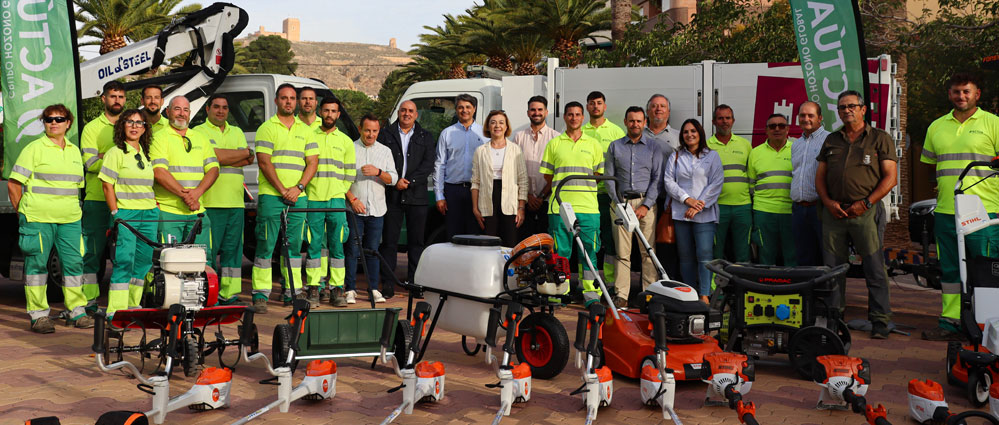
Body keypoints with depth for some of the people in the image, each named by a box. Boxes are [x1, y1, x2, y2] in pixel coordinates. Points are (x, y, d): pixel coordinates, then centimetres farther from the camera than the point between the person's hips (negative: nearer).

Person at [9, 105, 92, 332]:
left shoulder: (74, 151, 15)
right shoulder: (34, 149, -1)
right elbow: (13, 183, -1)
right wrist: (23, 211, 1)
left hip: (69, 219, 4)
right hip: (38, 218, -4)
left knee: (74, 262, 3)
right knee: (37, 263, 0)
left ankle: (77, 311, 13)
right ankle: (38, 314, 7)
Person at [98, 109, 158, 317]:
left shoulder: (145, 154, 17)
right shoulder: (115, 153, -2)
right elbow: (107, 184, -5)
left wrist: (154, 203, 13)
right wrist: (116, 214, -10)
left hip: (149, 214, 6)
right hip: (126, 213, -6)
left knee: (144, 261, 8)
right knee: (124, 261, -11)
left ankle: (133, 305, 19)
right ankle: (116, 310, -8)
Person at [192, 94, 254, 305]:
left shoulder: (237, 132, 21)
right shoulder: (199, 132, 4)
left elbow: (249, 160, 6)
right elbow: (217, 156, -12)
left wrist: (224, 157, -8)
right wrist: (245, 153, -2)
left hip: (235, 201, 5)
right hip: (210, 201, -5)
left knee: (233, 248, 5)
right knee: (209, 248, -5)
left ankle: (229, 294, 10)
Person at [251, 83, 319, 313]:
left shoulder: (305, 130, 15)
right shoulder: (267, 128, 2)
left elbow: (313, 162, 9)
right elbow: (264, 162, -6)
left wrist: (298, 187, -5)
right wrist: (283, 191, -12)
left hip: (298, 197, 4)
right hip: (271, 195, -4)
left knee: (294, 245, 6)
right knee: (265, 245, -4)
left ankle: (293, 292, 13)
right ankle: (260, 294, 0)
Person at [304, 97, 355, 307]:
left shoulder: (346, 141, 13)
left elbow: (350, 173, 13)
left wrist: (340, 193, 4)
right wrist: (303, 188, 1)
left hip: (336, 200, 1)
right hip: (312, 199, -1)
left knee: (337, 246, 0)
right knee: (314, 245, -1)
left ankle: (337, 289, 3)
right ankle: (313, 289, 5)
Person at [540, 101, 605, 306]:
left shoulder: (594, 144, 13)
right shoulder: (554, 144, 10)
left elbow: (598, 174, 14)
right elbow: (548, 175, 12)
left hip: (588, 206, 1)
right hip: (559, 206, -1)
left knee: (590, 250, 2)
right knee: (560, 251, 1)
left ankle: (591, 292, 9)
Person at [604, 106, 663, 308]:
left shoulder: (653, 147, 8)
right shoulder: (615, 146, 10)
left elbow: (657, 179, 2)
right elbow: (609, 177, 8)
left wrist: (646, 205, -8)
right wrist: (618, 203, -3)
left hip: (646, 204, 0)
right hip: (622, 203, 1)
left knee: (648, 251, -1)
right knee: (622, 252, -2)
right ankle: (621, 295, 1)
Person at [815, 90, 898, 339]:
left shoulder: (880, 138, 5)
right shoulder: (831, 140, 17)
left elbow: (890, 177, -1)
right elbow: (820, 176, 17)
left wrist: (866, 203, -11)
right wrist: (828, 202, 0)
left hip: (865, 212, -4)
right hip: (833, 212, 4)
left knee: (875, 269, -4)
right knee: (832, 269, 6)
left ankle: (880, 321, 1)